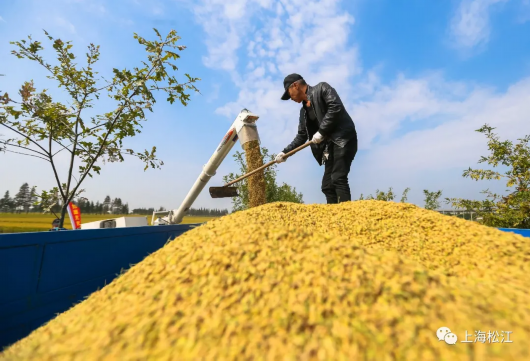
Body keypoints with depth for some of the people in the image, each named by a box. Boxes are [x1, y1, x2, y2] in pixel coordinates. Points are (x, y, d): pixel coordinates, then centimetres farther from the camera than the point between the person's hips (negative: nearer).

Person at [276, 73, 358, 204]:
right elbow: (302, 135, 19)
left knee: (338, 178, -20)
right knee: (327, 185, 0)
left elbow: (335, 107, -15)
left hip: (343, 138, -7)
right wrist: (285, 152, 10)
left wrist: (321, 132, -16)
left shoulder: (322, 88, 1)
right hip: (329, 145, 8)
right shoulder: (304, 111, 19)